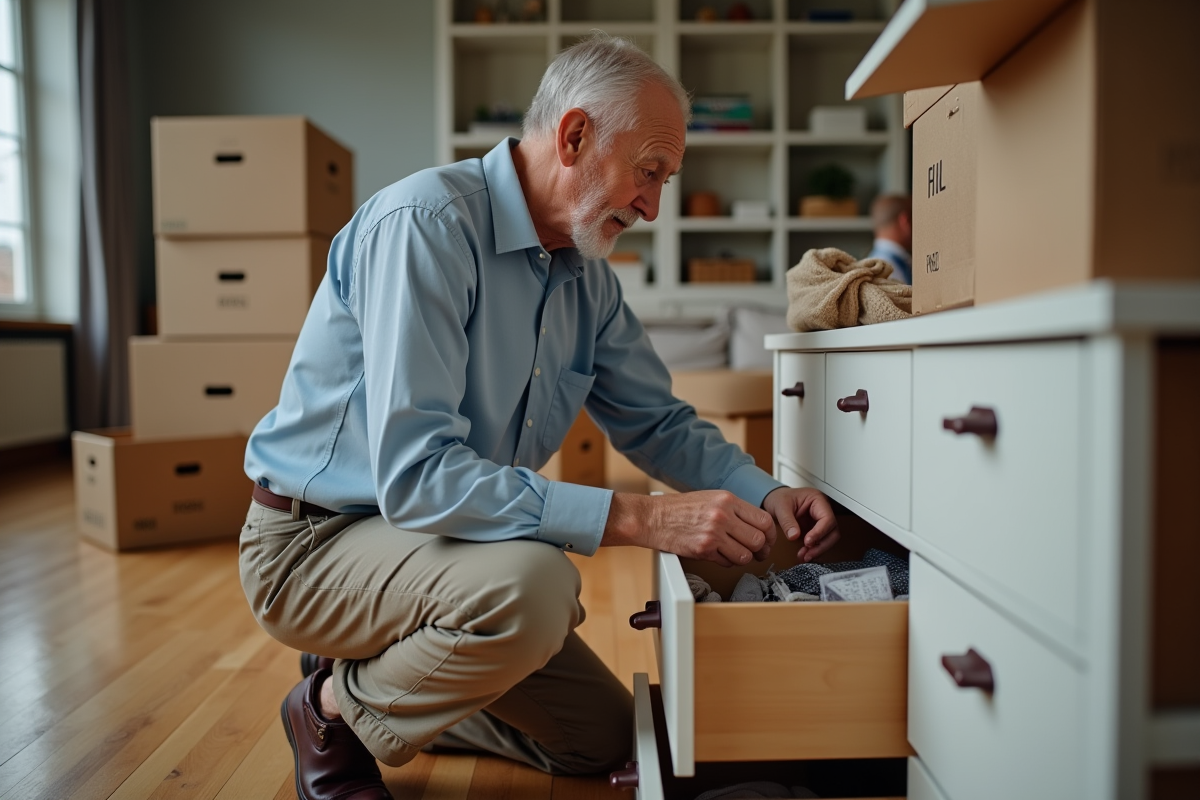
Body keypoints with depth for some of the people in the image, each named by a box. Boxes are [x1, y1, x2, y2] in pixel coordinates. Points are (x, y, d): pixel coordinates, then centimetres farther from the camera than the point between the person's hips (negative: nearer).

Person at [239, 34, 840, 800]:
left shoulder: (588, 273, 1)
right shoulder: (424, 223, -26)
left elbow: (658, 421, 8)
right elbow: (414, 476, -34)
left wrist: (765, 494, -11)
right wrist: (641, 518, -36)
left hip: (438, 536, 8)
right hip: (317, 540, -7)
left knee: (604, 738, 12)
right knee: (534, 583, -37)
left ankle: (381, 688, 25)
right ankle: (339, 709, -6)